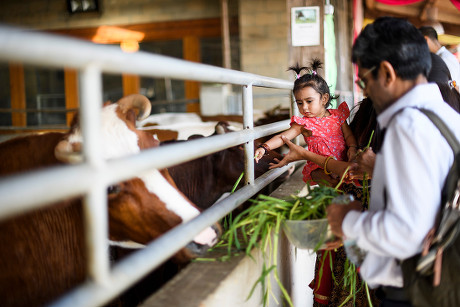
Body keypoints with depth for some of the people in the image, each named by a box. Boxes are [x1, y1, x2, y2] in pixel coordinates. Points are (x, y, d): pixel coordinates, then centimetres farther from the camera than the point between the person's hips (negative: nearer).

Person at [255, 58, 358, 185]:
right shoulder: (303, 123, 0)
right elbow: (283, 137, -10)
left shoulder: (337, 115, 7)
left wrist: (352, 148, -8)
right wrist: (264, 148, -25)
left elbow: (349, 135, 13)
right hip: (319, 168, -3)